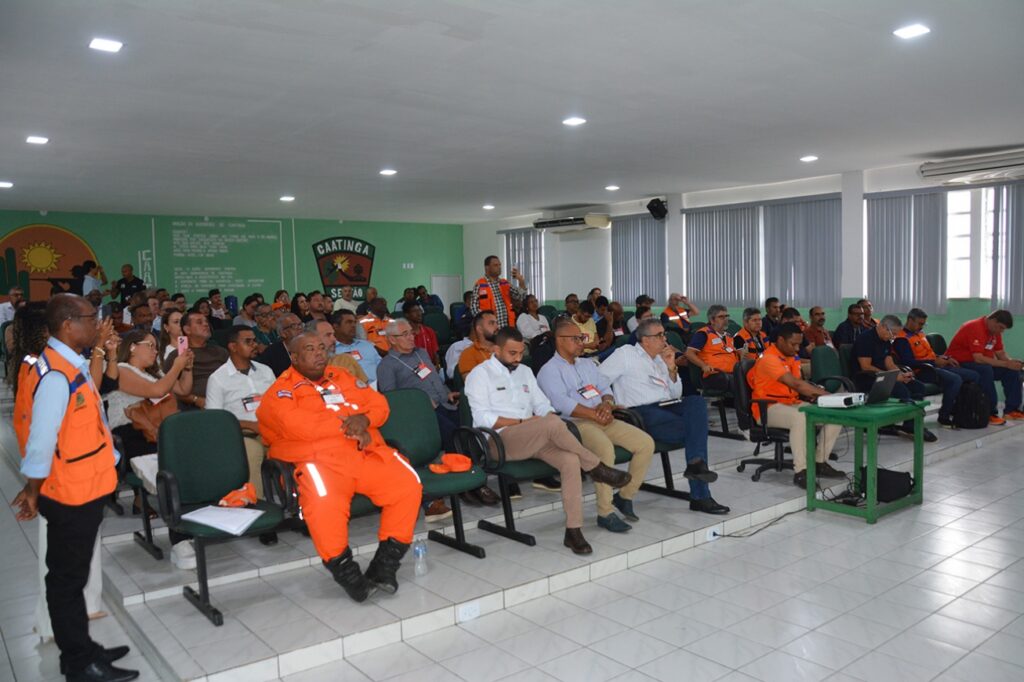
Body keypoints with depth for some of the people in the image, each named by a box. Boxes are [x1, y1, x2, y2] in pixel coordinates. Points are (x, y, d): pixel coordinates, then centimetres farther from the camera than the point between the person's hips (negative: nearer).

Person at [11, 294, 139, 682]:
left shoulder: (74, 366, 8)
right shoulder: (55, 376, -22)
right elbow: (41, 439, -22)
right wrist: (33, 492, -13)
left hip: (86, 490, 9)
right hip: (70, 494, -9)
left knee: (73, 576, 19)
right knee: (67, 578, 5)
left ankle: (81, 651, 33)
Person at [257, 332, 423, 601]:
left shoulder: (343, 378, 26)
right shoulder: (281, 391, 8)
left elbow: (379, 403, 18)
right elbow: (300, 426, -11)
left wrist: (363, 419, -6)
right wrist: (349, 425, -5)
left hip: (368, 454, 5)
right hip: (319, 459, -5)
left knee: (408, 483, -17)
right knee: (324, 503, -36)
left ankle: (384, 566, -6)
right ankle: (345, 571, -12)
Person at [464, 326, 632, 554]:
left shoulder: (525, 371, 23)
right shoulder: (480, 375, 3)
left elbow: (542, 405, 18)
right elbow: (483, 418, -8)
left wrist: (549, 415, -6)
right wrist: (523, 421, -12)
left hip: (536, 438, 6)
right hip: (502, 441, -6)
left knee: (571, 460, -26)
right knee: (553, 424, -33)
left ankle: (573, 530, -24)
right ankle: (596, 468, -15)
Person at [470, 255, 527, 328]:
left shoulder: (505, 283, 11)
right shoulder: (479, 285, -4)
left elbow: (521, 296, 5)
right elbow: (474, 307, -6)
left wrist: (521, 280, -9)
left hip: (508, 326, 5)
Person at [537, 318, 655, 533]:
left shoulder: (588, 364, 26)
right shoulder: (549, 370, 1)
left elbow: (606, 389, 18)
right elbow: (562, 404, -13)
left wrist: (606, 404, -6)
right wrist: (596, 415, -16)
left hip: (603, 420, 8)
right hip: (576, 424, -7)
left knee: (646, 443, -10)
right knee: (605, 448, -36)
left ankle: (625, 496, 4)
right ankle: (605, 513, -24)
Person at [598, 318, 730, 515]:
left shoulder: (659, 359, 26)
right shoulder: (626, 354, 6)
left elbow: (676, 394, 22)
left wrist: (671, 367, 9)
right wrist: (612, 404, -14)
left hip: (666, 407, 6)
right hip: (642, 413, -6)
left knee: (697, 401, -25)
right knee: (695, 427, -24)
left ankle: (696, 462, -32)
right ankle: (700, 495, -24)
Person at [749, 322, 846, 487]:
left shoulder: (791, 356, 12)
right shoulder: (769, 358, -19)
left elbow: (799, 384, 8)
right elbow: (796, 384, -28)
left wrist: (816, 395, -13)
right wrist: (827, 395, -29)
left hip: (792, 404, 9)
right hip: (768, 407, -9)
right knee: (800, 418, -39)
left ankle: (820, 463, 3)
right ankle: (800, 472, -32)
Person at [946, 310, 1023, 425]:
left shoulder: (994, 330, 6)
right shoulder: (975, 328, -23)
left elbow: (1000, 353, 8)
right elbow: (978, 359, -30)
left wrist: (1011, 361, -14)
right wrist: (1006, 364, -27)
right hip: (959, 364, -10)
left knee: (1012, 370, -2)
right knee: (986, 370, -35)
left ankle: (1011, 410, 2)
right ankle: (990, 414, -27)